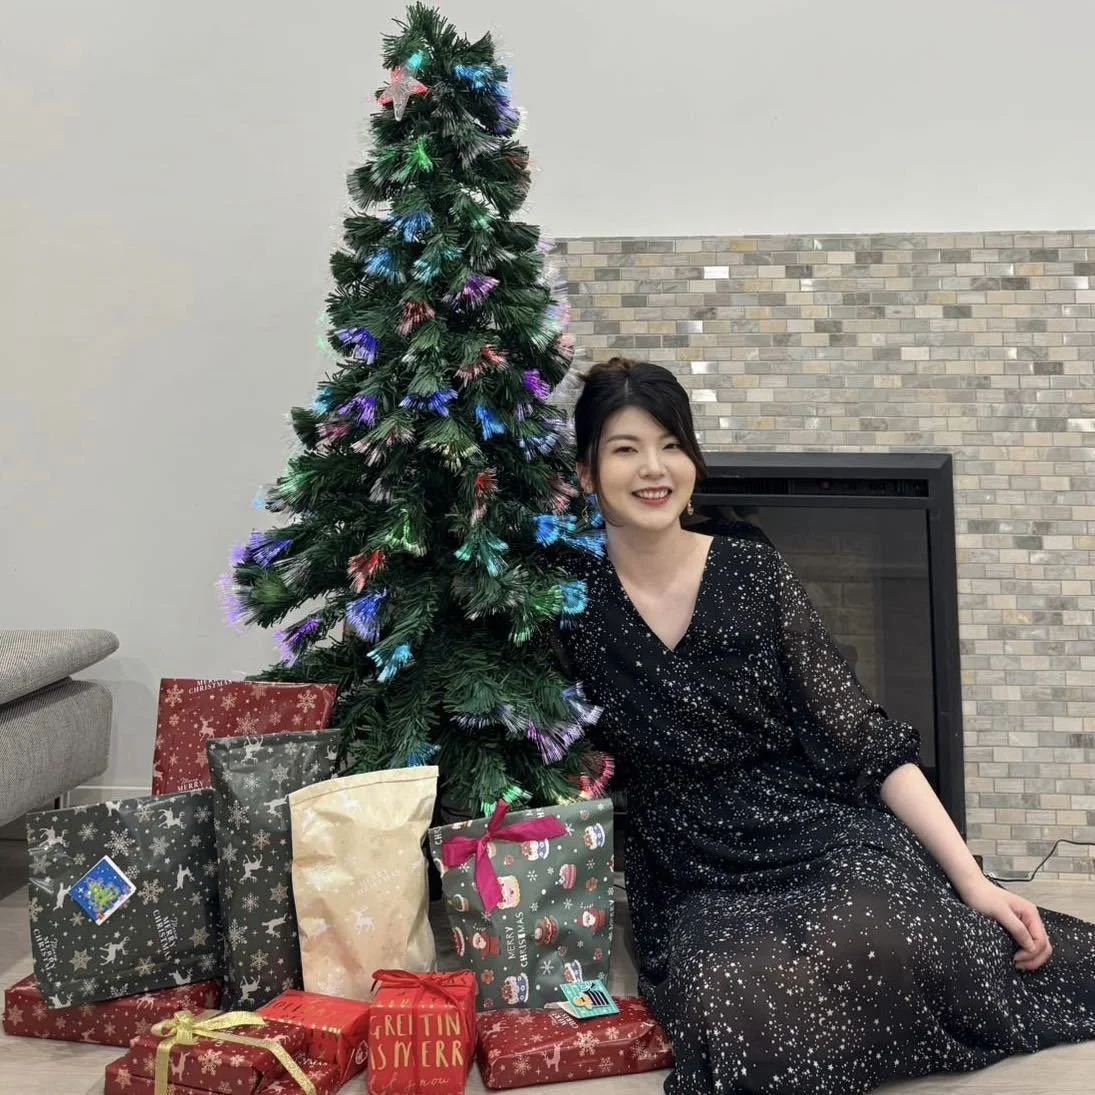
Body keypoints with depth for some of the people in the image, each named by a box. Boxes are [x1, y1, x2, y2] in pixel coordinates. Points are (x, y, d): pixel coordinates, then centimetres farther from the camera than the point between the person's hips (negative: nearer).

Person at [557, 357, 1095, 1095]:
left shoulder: (754, 574, -2)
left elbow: (865, 740, -2)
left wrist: (971, 879, -7)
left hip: (827, 846, 1)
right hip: (697, 893, 0)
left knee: (882, 944, -32)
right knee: (733, 1011, -34)